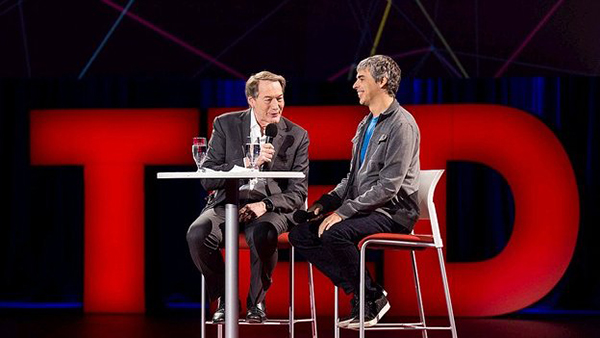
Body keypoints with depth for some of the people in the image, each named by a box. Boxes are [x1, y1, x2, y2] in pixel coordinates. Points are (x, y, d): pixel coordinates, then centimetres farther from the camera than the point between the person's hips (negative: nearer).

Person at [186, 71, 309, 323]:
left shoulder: (297, 136, 4)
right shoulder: (226, 125, 3)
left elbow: (298, 193, 1)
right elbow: (207, 179, -3)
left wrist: (265, 205, -18)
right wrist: (248, 163, -17)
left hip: (271, 206, -1)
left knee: (262, 234, -37)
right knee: (197, 235, -31)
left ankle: (257, 300, -9)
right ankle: (224, 299, -6)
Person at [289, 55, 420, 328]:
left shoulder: (401, 125, -13)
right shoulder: (366, 124, 17)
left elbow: (389, 186, -20)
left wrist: (343, 211, -21)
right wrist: (326, 202, 6)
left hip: (392, 212, -10)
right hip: (363, 209, 10)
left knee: (334, 234, -33)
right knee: (300, 234, -4)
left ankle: (373, 297, -14)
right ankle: (358, 295, -6)